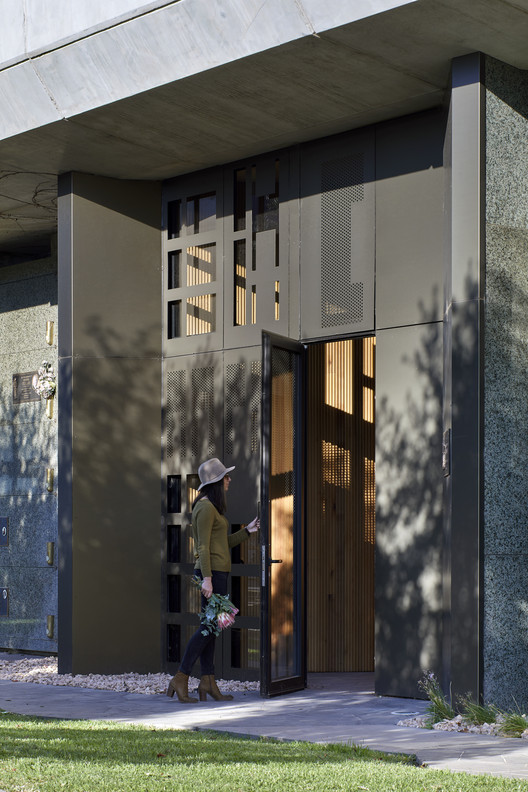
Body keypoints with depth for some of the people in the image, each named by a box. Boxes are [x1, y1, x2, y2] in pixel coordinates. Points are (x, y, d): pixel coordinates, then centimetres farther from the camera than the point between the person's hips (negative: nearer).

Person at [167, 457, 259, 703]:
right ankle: (180, 679, -7)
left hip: (217, 572, 10)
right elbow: (204, 546, -18)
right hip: (213, 571, -10)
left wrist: (247, 531, 19)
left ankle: (208, 682, 10)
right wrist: (207, 578, -22)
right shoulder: (206, 507, -12)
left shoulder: (211, 507, 18)